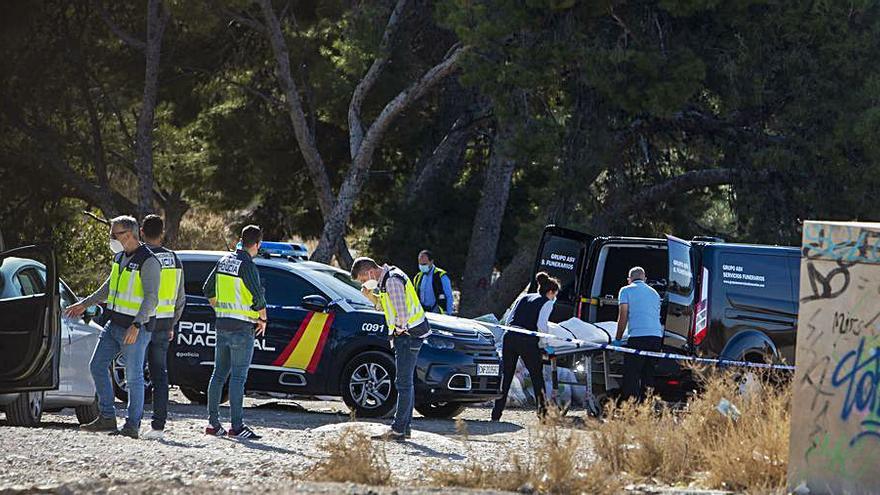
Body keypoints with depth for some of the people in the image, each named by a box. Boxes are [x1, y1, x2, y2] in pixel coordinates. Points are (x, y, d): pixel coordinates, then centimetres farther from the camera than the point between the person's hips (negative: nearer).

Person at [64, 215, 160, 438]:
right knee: (97, 366, 8)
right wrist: (85, 304, 27)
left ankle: (133, 425, 5)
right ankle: (107, 418, 14)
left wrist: (136, 325, -31)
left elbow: (151, 297, -23)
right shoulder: (120, 257, 11)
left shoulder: (148, 261, -17)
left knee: (133, 377, -3)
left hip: (136, 329, -9)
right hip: (114, 325, 9)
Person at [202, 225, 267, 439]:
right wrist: (263, 320, -3)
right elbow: (258, 297, -18)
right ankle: (237, 426, -8)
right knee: (238, 377, -7)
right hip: (242, 327, -8)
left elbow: (209, 290, 18)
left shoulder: (225, 260, 10)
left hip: (222, 324, 8)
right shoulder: (247, 265, -15)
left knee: (219, 374, 11)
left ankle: (213, 423, 14)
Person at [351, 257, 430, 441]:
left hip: (409, 334, -11)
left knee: (403, 383, -10)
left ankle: (398, 430, -10)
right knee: (406, 382, 14)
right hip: (406, 335, 11)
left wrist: (399, 329, -10)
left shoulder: (392, 281, -18)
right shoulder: (386, 279, 14)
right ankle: (405, 427, 18)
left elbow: (402, 313, -24)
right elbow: (387, 306, 22)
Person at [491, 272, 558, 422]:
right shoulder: (547, 303, 5)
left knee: (506, 375, 9)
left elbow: (510, 318, 18)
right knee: (537, 375, 9)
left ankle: (496, 413, 6)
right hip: (527, 341, -5)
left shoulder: (523, 297, 22)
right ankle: (542, 410, 9)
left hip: (509, 336, 5)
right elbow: (541, 325, -8)